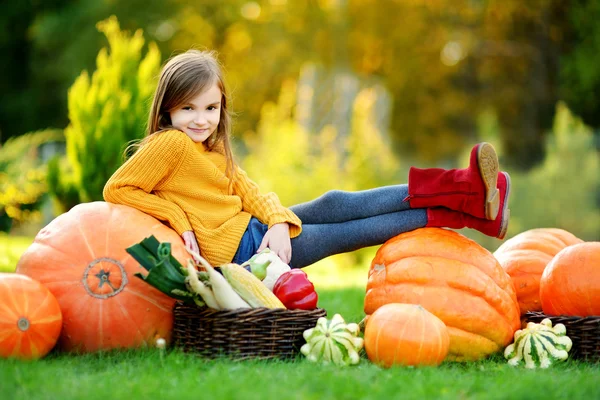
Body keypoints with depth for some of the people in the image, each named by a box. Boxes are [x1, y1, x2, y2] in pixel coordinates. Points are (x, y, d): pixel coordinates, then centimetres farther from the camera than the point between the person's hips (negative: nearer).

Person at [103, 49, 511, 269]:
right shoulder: (169, 144, -13)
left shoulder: (213, 151, 15)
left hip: (251, 227, 9)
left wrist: (278, 221, -15)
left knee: (332, 205, -1)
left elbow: (251, 191, 5)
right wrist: (178, 218, -21)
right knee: (342, 232, -5)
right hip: (236, 249, -9)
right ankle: (462, 207, 1)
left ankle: (462, 191, -3)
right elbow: (117, 190, -18)